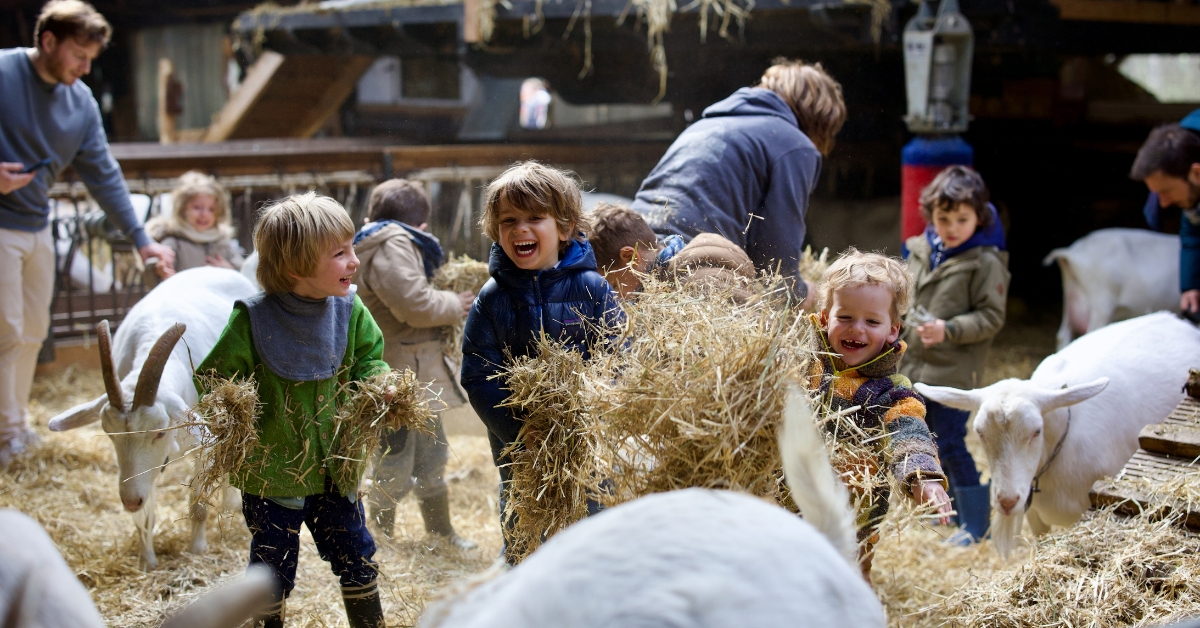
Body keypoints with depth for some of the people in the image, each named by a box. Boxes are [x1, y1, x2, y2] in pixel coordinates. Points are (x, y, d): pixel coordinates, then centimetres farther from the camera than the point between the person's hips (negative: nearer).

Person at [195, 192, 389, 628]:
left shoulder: (350, 310, -5)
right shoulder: (253, 319, -17)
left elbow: (369, 360, 9)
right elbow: (212, 378, -9)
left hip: (335, 469, 4)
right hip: (272, 474, -4)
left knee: (357, 560, 16)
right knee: (272, 575, 10)